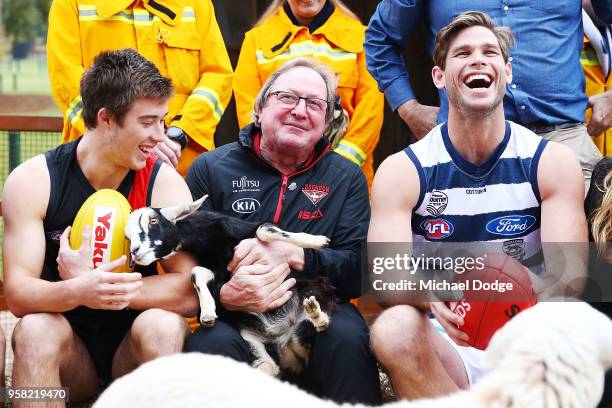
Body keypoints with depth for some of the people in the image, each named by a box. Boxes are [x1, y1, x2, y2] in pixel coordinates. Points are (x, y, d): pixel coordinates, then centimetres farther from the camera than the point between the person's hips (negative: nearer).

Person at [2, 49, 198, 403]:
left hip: (137, 348, 0)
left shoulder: (165, 182, -8)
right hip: (68, 348, 0)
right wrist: (78, 292, -38)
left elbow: (189, 293, -18)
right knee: (34, 330, -31)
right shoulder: (33, 181, -8)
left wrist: (99, 286, -27)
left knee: (162, 325, -31)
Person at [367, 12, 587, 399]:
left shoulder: (553, 162, 2)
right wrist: (434, 294, -37)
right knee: (393, 328, -33)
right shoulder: (402, 171, 0)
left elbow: (569, 273, -8)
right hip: (445, 346, 0)